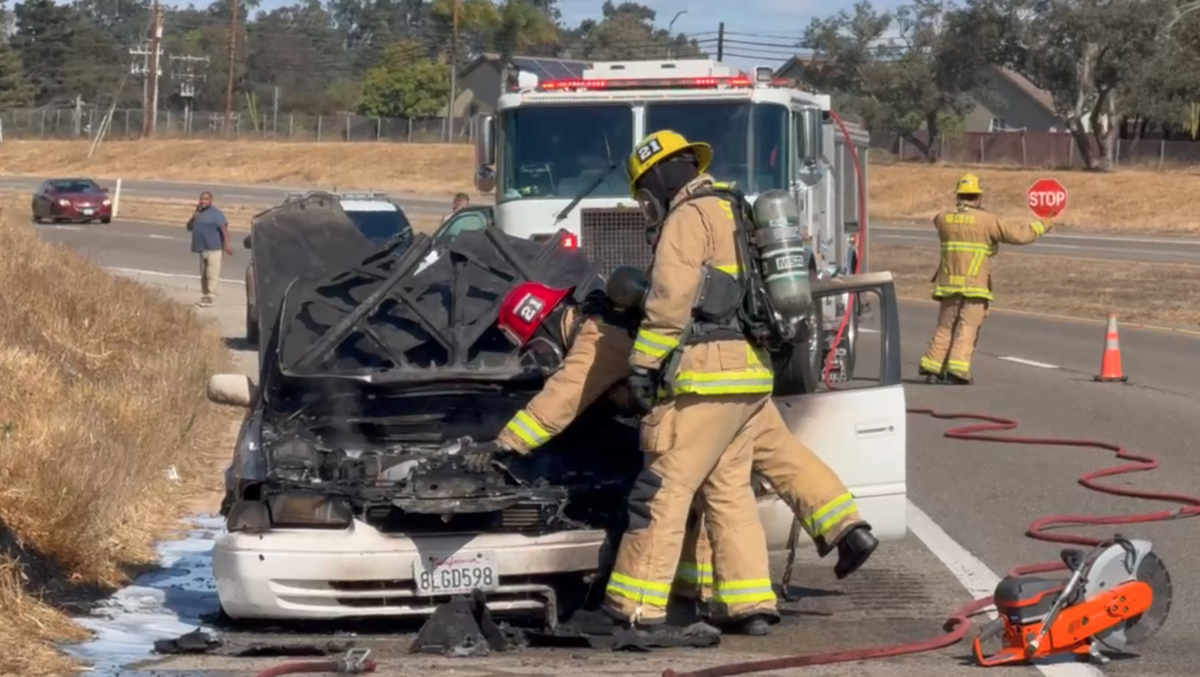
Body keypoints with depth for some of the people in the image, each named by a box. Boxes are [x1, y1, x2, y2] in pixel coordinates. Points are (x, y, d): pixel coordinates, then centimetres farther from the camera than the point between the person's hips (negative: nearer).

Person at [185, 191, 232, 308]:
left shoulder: (215, 213, -5)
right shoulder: (199, 214, 17)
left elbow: (224, 228, -14)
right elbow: (189, 227, 14)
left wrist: (227, 243, -24)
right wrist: (195, 214, -1)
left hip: (213, 249, -8)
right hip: (202, 249, 8)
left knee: (212, 275, -11)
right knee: (203, 275, 11)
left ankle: (210, 297, -12)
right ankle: (204, 296, 17)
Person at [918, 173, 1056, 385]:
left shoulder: (943, 218, 6)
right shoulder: (986, 220, -6)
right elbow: (1018, 235, -2)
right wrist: (1042, 225, 12)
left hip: (948, 283, 4)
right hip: (975, 284, -4)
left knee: (945, 327, 11)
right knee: (968, 327, -4)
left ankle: (931, 368, 7)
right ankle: (957, 368, -13)